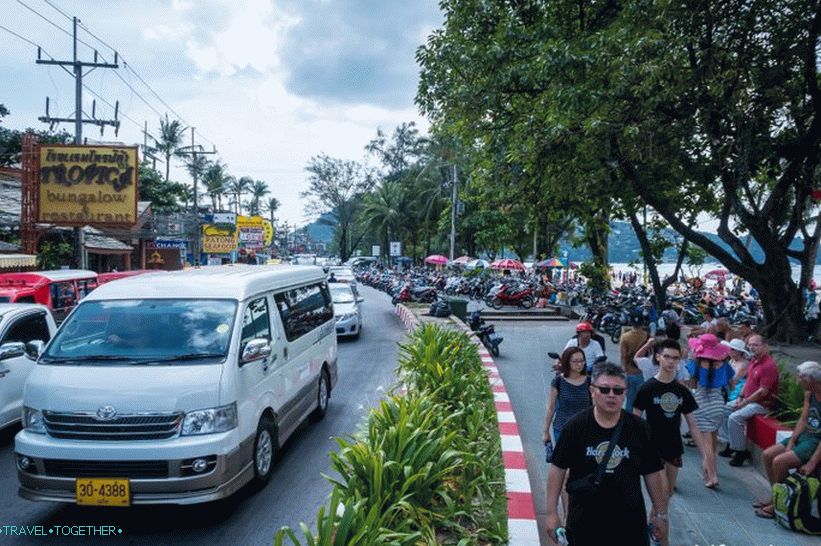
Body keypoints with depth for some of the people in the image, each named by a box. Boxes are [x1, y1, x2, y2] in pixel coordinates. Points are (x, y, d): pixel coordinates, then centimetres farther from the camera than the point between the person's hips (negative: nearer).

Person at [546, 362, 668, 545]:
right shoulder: (575, 427, -8)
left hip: (629, 522, 1)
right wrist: (552, 513, -4)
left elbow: (653, 473, 5)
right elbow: (558, 469, -4)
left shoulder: (639, 428, -4)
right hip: (584, 522, -1)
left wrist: (660, 514, 10)